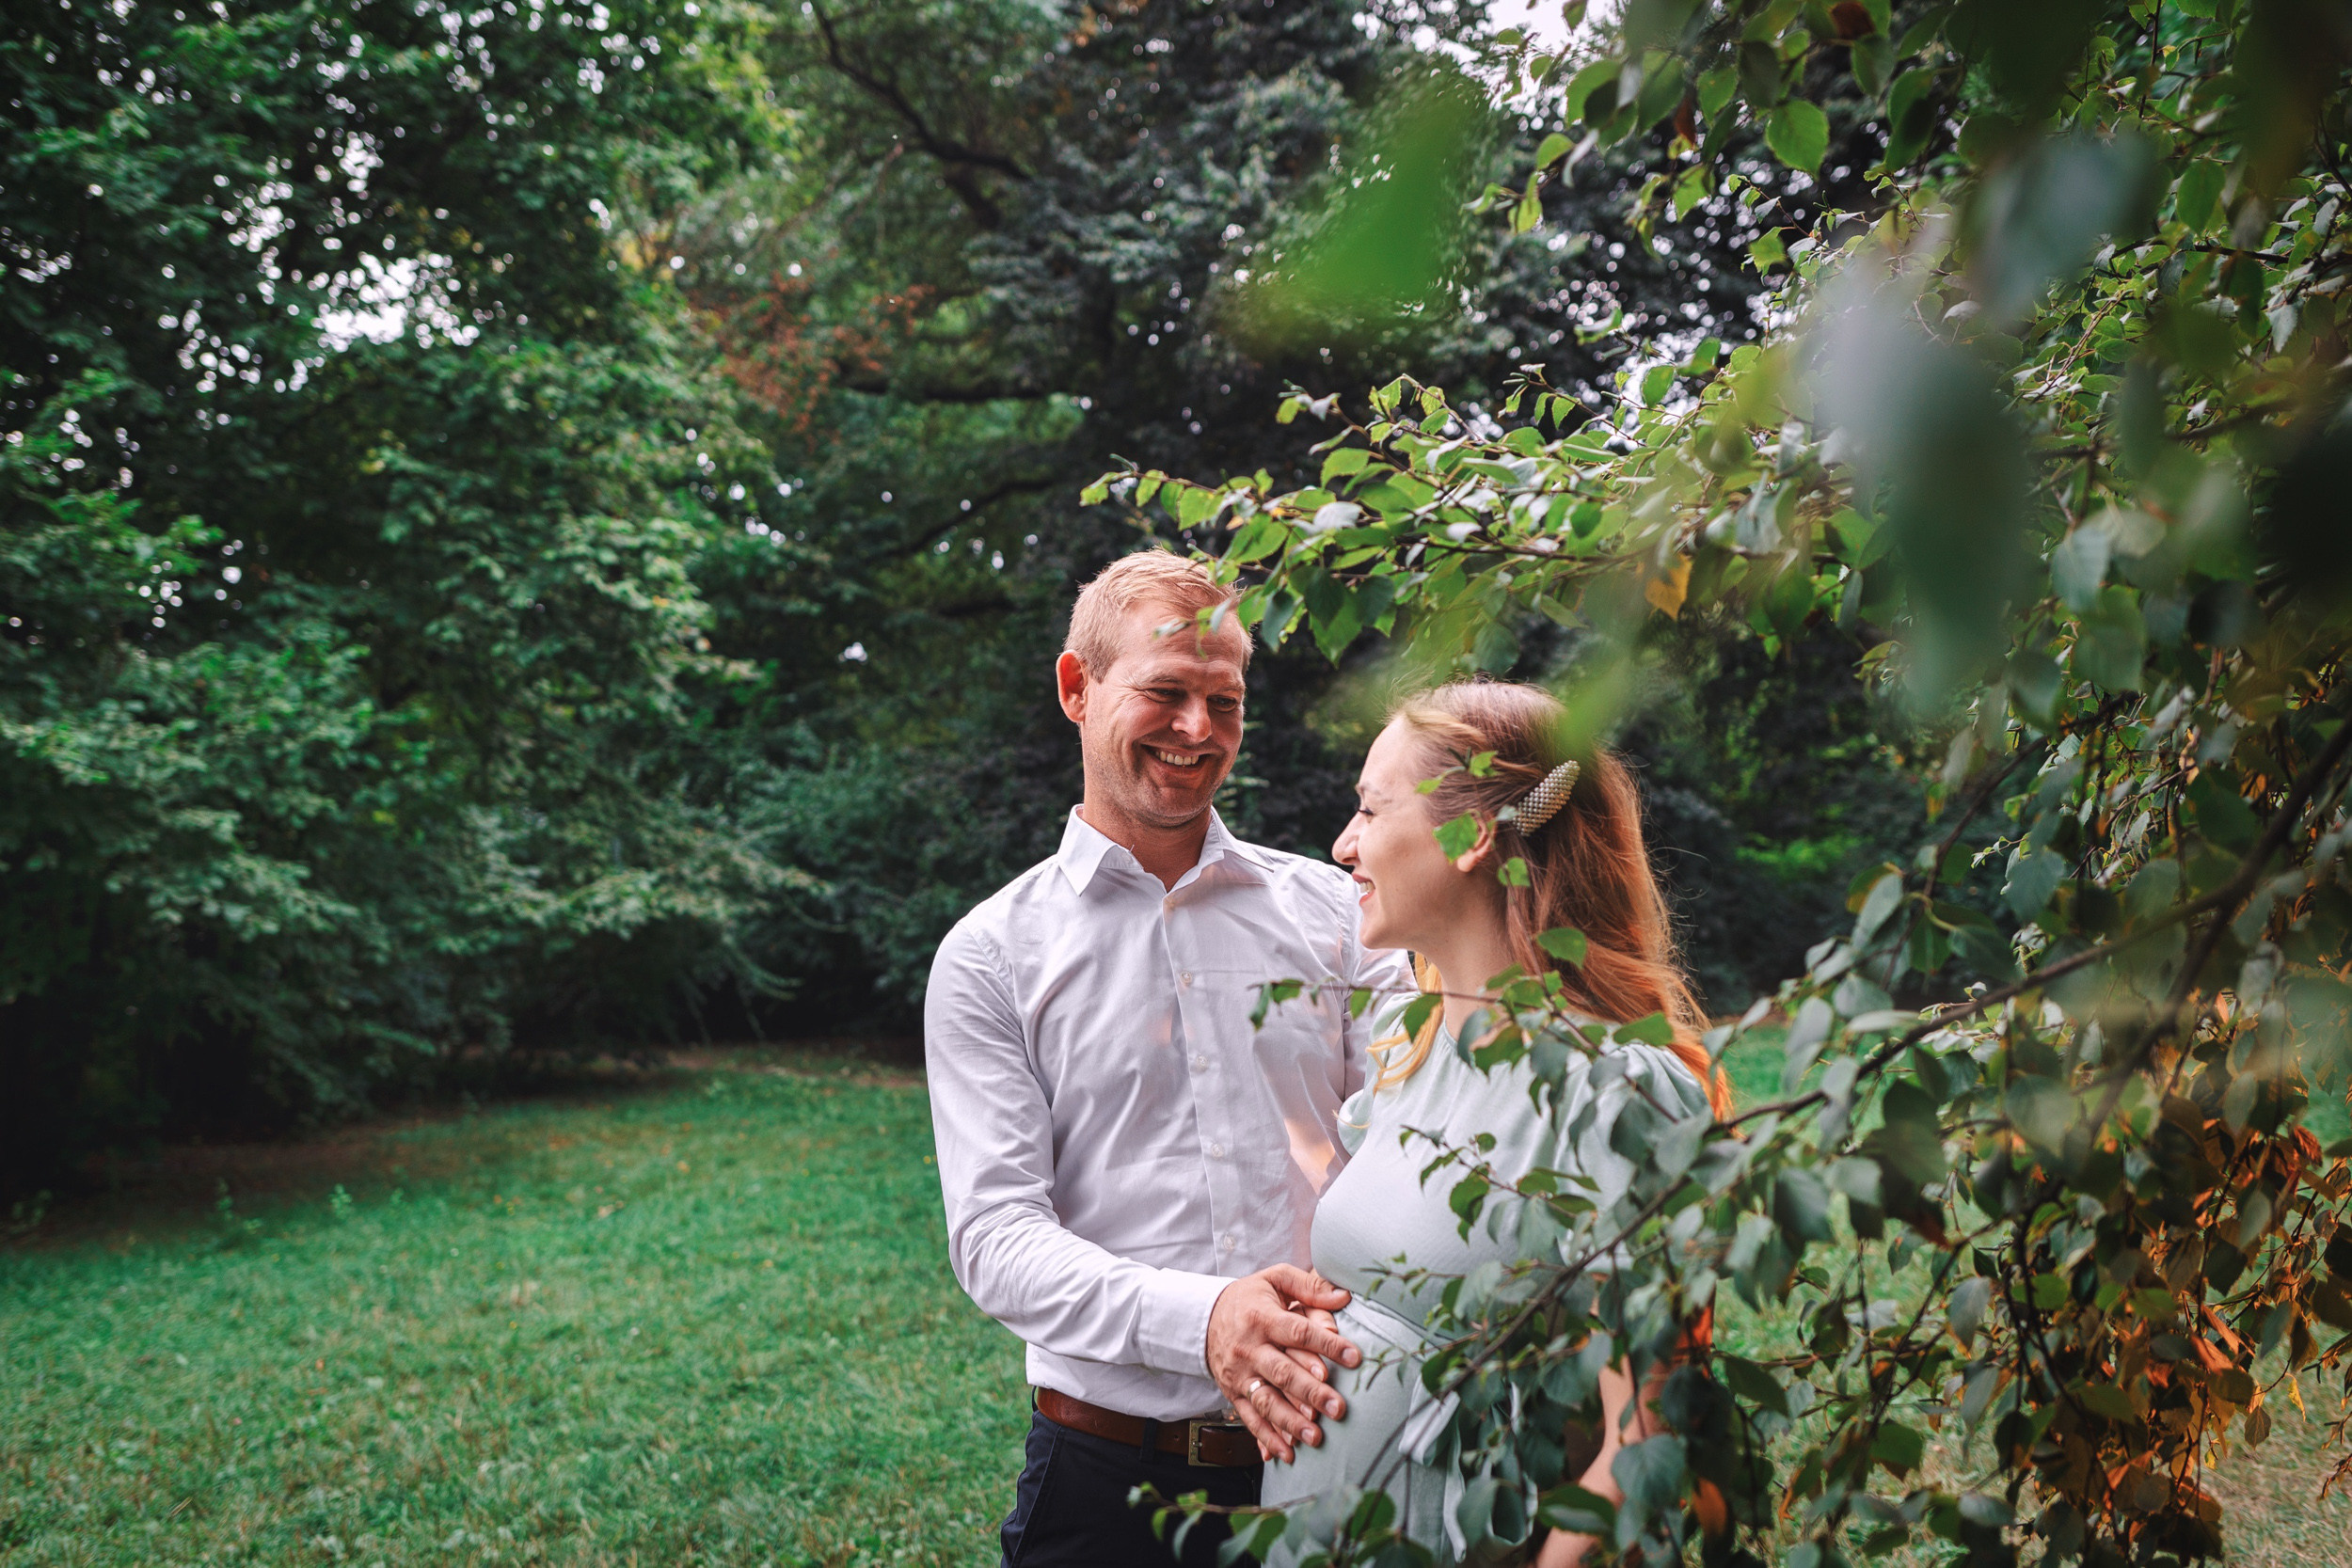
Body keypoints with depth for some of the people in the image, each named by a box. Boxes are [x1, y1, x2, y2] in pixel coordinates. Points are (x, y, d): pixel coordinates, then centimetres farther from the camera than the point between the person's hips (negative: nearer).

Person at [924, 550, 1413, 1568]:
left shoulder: (1333, 909, 5)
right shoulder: (991, 957, 0)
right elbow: (994, 1236, -9)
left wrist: (1338, 1332, -23)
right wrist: (1200, 1320, -26)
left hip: (1329, 1458, 2)